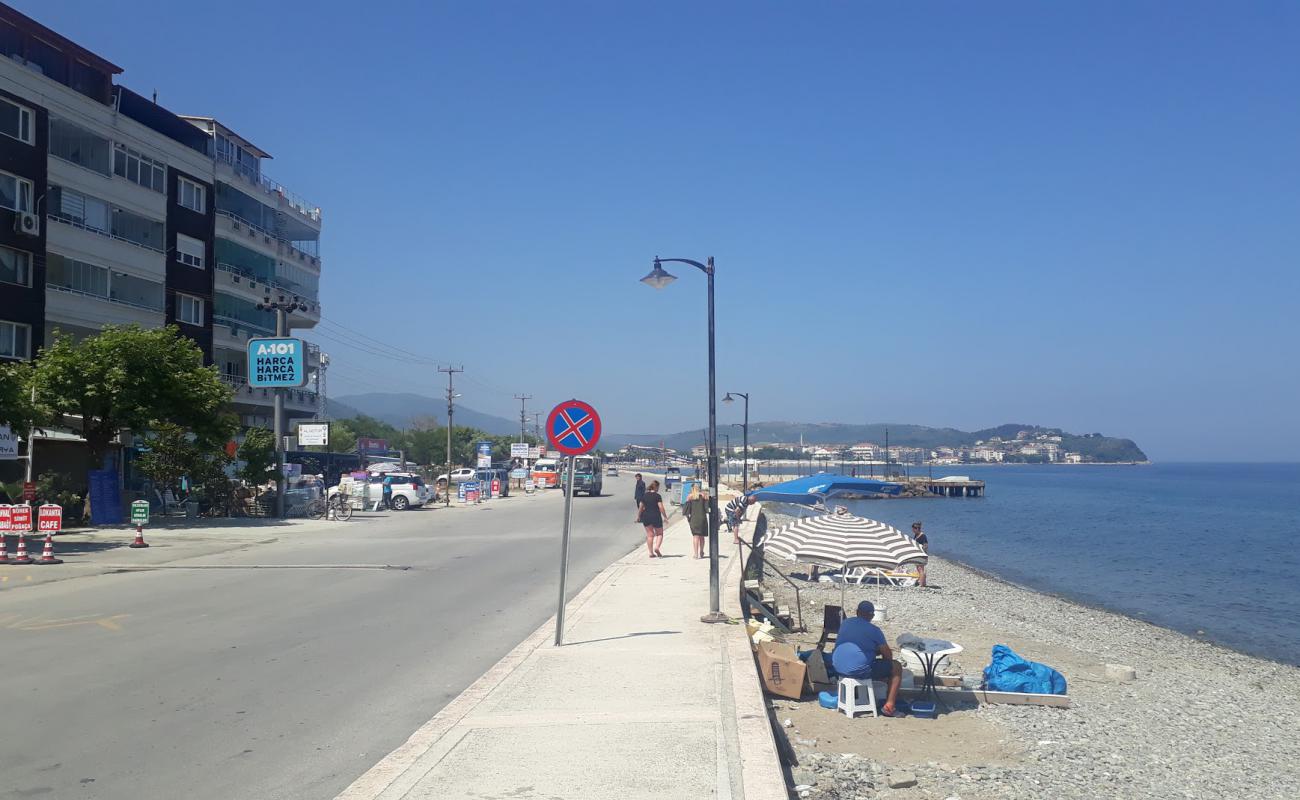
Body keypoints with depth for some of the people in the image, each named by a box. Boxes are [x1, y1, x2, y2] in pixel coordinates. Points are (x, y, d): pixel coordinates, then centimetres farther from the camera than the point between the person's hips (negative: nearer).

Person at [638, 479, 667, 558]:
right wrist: (665, 516, -5)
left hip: (646, 517, 4)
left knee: (649, 535, 9)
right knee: (659, 534, 11)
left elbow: (641, 507, 10)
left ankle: (651, 552, 7)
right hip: (656, 516, -4)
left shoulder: (644, 495, 5)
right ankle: (656, 547, -11)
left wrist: (639, 516, 24)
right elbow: (661, 508, -13)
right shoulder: (657, 496, -9)